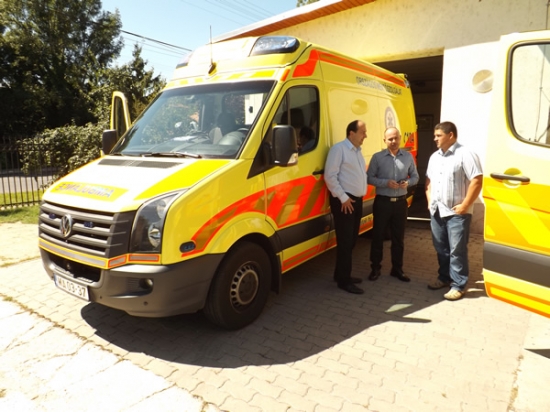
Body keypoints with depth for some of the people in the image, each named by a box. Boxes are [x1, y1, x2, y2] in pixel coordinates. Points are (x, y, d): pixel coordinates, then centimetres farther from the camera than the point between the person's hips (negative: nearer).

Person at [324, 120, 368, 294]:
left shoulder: (358, 151, 17)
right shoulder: (339, 149, -10)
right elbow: (330, 176, -17)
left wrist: (357, 198, 10)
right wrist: (343, 198, -18)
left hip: (357, 200, 9)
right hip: (344, 201, -9)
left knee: (351, 241, 14)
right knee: (345, 242, -4)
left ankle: (342, 274, 27)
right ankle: (344, 281, 5)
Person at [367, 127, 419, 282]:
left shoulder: (408, 156, 4)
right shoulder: (377, 157, -3)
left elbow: (415, 176, 11)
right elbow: (369, 178, -4)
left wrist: (408, 183, -11)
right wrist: (386, 183, -17)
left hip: (401, 202, 2)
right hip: (382, 202, -2)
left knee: (398, 237, 10)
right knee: (378, 236, 4)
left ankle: (397, 269, 23)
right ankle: (375, 268, 17)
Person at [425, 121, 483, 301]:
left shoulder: (465, 155, -11)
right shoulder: (434, 157, 13)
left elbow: (477, 181, -15)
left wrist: (464, 206, -17)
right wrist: (429, 201, 11)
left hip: (456, 213, -7)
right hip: (436, 211, 7)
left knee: (457, 250, -2)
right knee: (441, 249, 15)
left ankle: (458, 285, 9)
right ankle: (444, 277, 30)